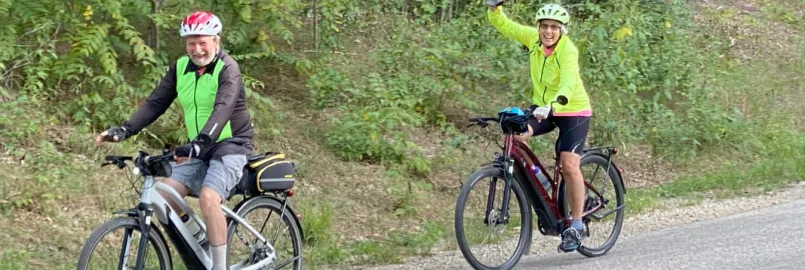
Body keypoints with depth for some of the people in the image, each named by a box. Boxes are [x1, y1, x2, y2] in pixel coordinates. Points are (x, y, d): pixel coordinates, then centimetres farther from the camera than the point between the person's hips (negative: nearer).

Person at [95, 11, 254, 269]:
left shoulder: (228, 69, -15)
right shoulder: (180, 68, 3)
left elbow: (223, 109, -30)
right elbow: (156, 102, -2)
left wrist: (200, 142, -46)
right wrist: (124, 130, -17)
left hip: (230, 145, -6)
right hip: (197, 149, 6)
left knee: (208, 198, -29)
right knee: (165, 197, -10)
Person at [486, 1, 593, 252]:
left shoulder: (568, 50, -27)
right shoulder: (533, 38, -10)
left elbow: (569, 83, -42)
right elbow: (503, 25, -4)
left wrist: (552, 105, -59)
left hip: (573, 111, -5)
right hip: (542, 108, 5)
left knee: (569, 165, -16)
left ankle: (576, 225, -4)